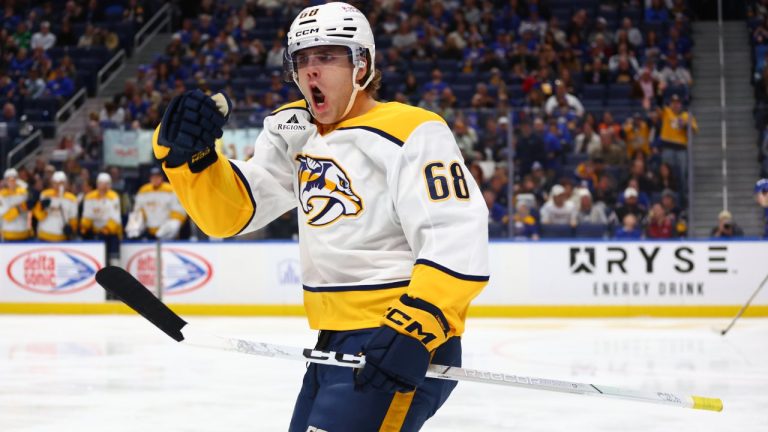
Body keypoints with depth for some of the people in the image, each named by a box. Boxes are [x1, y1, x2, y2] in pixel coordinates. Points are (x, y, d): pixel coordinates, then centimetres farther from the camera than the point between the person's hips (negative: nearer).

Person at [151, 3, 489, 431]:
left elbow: (457, 243, -21)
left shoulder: (410, 133, -12)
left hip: (407, 346, -9)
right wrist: (188, 154, -9)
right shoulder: (294, 133, 12)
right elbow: (228, 211, 9)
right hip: (336, 346, 9)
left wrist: (413, 331, -32)